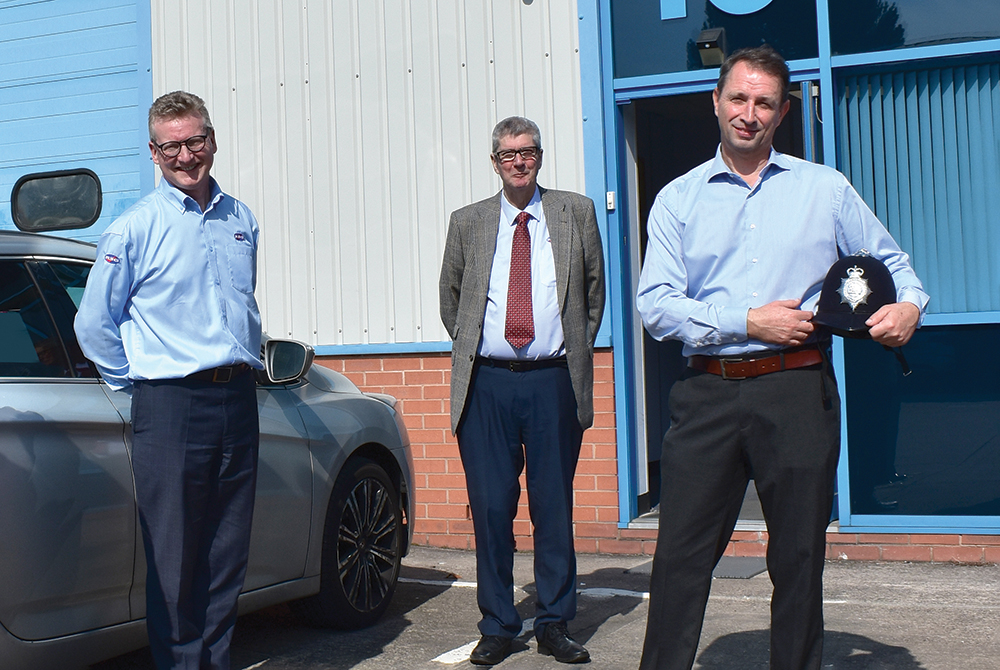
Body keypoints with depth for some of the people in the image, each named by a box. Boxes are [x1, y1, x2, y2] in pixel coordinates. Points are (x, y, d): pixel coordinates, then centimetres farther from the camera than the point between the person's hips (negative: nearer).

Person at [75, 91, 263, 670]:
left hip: (238, 400, 5)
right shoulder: (135, 229, -3)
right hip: (171, 407, -5)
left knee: (228, 555, 10)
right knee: (174, 557, -1)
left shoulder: (241, 221, 13)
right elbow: (94, 324, 3)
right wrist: (135, 383, 3)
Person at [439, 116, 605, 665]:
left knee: (554, 507, 4)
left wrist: (577, 348, 10)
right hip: (486, 383, 1)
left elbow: (594, 286, 15)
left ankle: (554, 624, 17)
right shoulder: (467, 223, 10)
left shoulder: (576, 213, 8)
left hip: (554, 381, 0)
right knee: (490, 507, 2)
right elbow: (449, 297, 21)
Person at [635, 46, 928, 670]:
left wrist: (909, 304, -6)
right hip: (708, 394, 0)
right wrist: (748, 322, -11)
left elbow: (891, 261, 17)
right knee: (681, 555, 0)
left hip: (798, 392, 0)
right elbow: (655, 304, -1)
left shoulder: (826, 189, 10)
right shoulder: (678, 199, 9)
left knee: (799, 558, 8)